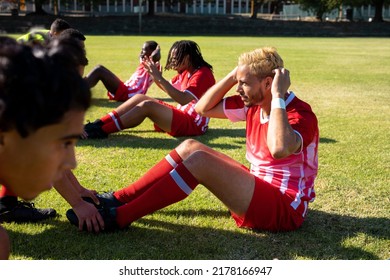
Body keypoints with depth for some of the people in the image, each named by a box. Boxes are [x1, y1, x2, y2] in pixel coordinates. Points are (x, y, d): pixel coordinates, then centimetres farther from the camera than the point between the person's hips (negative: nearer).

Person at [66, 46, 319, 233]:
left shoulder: (301, 115, -20)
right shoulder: (253, 104, 3)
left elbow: (279, 149, -43)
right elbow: (203, 108, 8)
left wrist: (278, 98, -32)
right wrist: (233, 75, -3)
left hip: (284, 208, -8)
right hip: (259, 187, 9)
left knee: (198, 159, -24)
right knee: (190, 147, 0)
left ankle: (118, 217, -20)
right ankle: (119, 199, -2)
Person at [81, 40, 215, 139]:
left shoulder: (202, 74, -16)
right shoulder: (185, 72, 13)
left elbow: (183, 99, -30)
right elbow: (168, 88, 22)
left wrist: (159, 78, -30)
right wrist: (154, 74, 4)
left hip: (193, 124, -9)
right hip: (181, 115, 10)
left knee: (147, 105, -25)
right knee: (140, 97, 0)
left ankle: (101, 131, -24)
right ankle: (97, 124, -8)